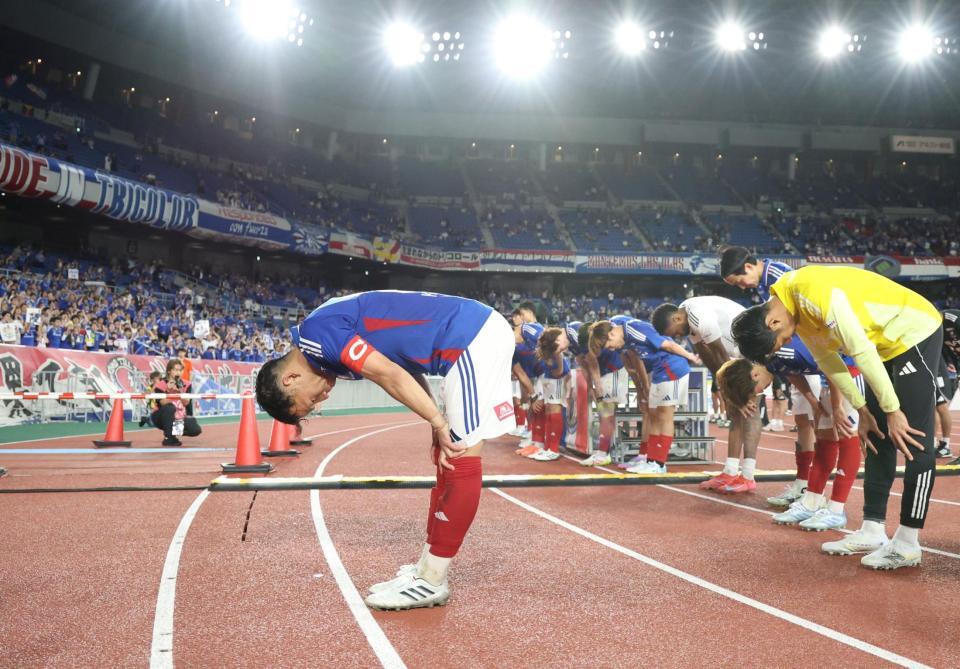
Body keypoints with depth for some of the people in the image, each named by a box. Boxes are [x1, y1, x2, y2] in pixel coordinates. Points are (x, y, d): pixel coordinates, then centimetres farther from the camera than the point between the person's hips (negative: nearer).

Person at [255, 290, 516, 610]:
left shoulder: (315, 333, -10)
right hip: (480, 334, 10)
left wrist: (439, 425, -11)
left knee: (461, 461, -7)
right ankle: (426, 569, 20)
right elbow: (407, 375, 18)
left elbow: (390, 375, -17)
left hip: (475, 338, -10)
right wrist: (439, 434, 12)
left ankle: (431, 581, -1)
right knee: (449, 457, 12)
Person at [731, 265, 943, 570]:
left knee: (913, 440, -8)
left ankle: (907, 544, -3)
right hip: (887, 344, 9)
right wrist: (862, 409, 5)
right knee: (878, 439, 8)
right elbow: (827, 359, 6)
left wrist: (892, 410, -20)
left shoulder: (816, 293, -31)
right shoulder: (795, 306, -2)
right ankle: (873, 532, 13)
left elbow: (862, 351, -28)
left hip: (916, 333, -9)